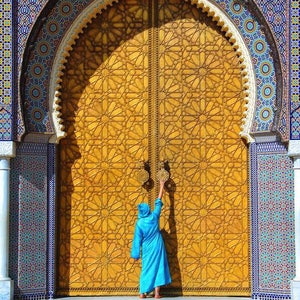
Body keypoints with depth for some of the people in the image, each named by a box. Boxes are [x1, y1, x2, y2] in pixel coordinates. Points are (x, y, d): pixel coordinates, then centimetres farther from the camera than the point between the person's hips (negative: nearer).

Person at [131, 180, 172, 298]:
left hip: (147, 249, 0)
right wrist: (161, 186, 12)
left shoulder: (139, 223, -10)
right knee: (158, 267, 0)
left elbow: (137, 240, -7)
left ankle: (142, 292, 6)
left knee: (146, 269, 9)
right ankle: (157, 293, -6)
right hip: (157, 247, 0)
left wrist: (136, 254, 1)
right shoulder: (154, 217, -8)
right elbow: (158, 202, 3)